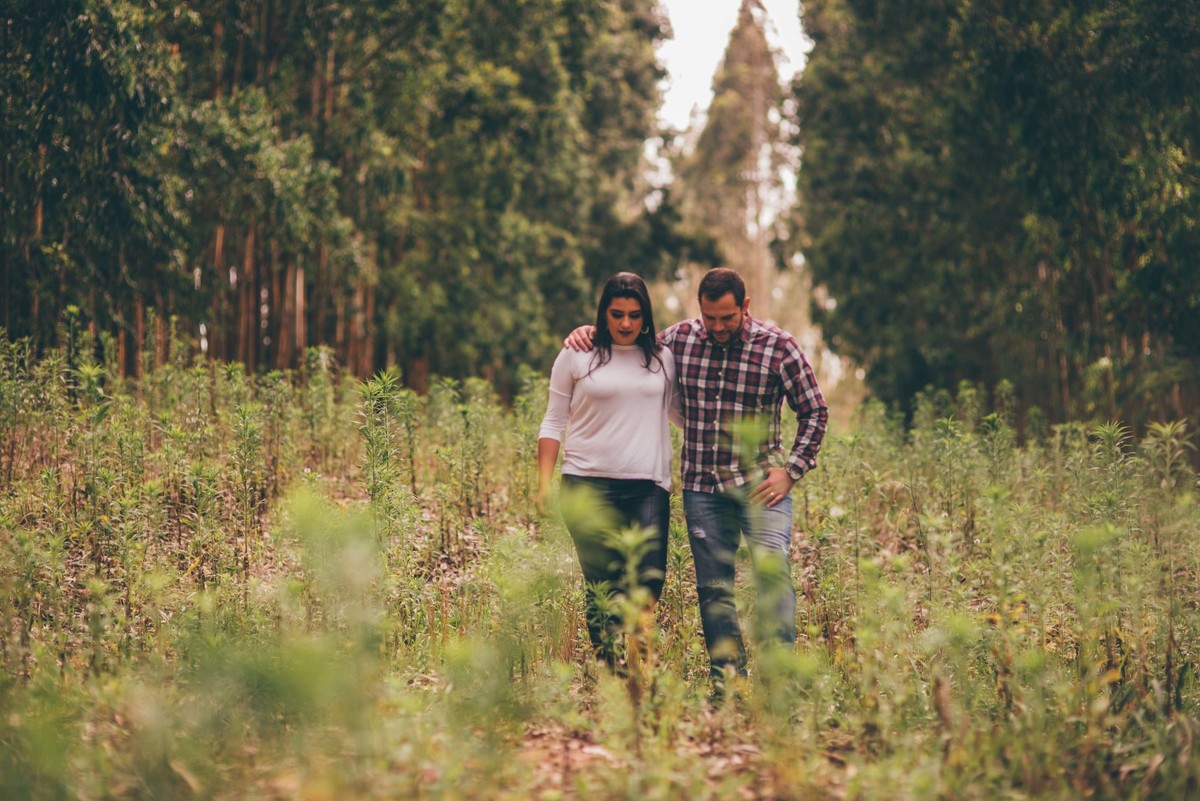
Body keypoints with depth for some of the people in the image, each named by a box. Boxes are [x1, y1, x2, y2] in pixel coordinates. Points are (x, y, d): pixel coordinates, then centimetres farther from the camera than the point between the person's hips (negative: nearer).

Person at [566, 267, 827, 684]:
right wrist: (590, 332, 7)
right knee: (713, 587, 4)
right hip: (702, 486, 3)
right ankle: (726, 677, 11)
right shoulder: (679, 339, 3)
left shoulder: (778, 346, -5)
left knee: (773, 571, -16)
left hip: (761, 483, -3)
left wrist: (792, 469, -4)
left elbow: (814, 412, 3)